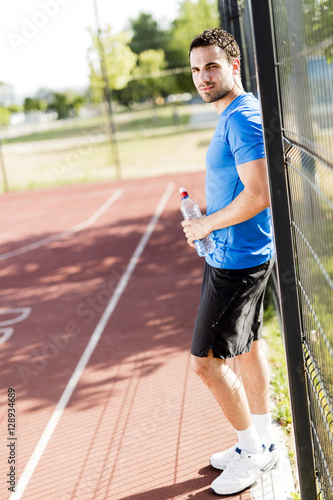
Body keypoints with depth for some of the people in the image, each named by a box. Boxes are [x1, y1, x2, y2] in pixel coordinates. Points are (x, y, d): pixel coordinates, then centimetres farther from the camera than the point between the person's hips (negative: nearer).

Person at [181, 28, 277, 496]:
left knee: (207, 362, -3)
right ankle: (262, 442, 33)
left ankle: (252, 451, 15)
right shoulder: (233, 115, 13)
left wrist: (207, 224, -16)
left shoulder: (243, 117, -20)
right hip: (239, 256, 11)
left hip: (236, 260, -11)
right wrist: (206, 220, 9)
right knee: (248, 348, 18)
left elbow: (258, 196, -29)